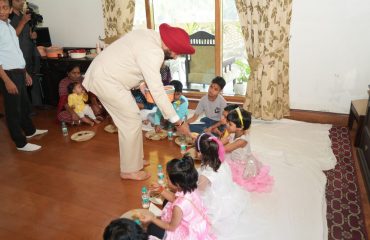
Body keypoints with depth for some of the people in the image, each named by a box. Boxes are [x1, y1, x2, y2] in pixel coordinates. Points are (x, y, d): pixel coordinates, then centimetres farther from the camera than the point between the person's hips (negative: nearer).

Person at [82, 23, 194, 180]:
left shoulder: (150, 35, 3)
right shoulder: (152, 52, -27)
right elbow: (157, 91, -29)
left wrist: (141, 81, 4)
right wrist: (178, 122, -25)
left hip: (105, 74, 10)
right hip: (107, 81, -10)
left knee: (128, 120, 16)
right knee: (132, 122, -3)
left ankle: (134, 158, 31)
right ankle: (130, 170, 11)